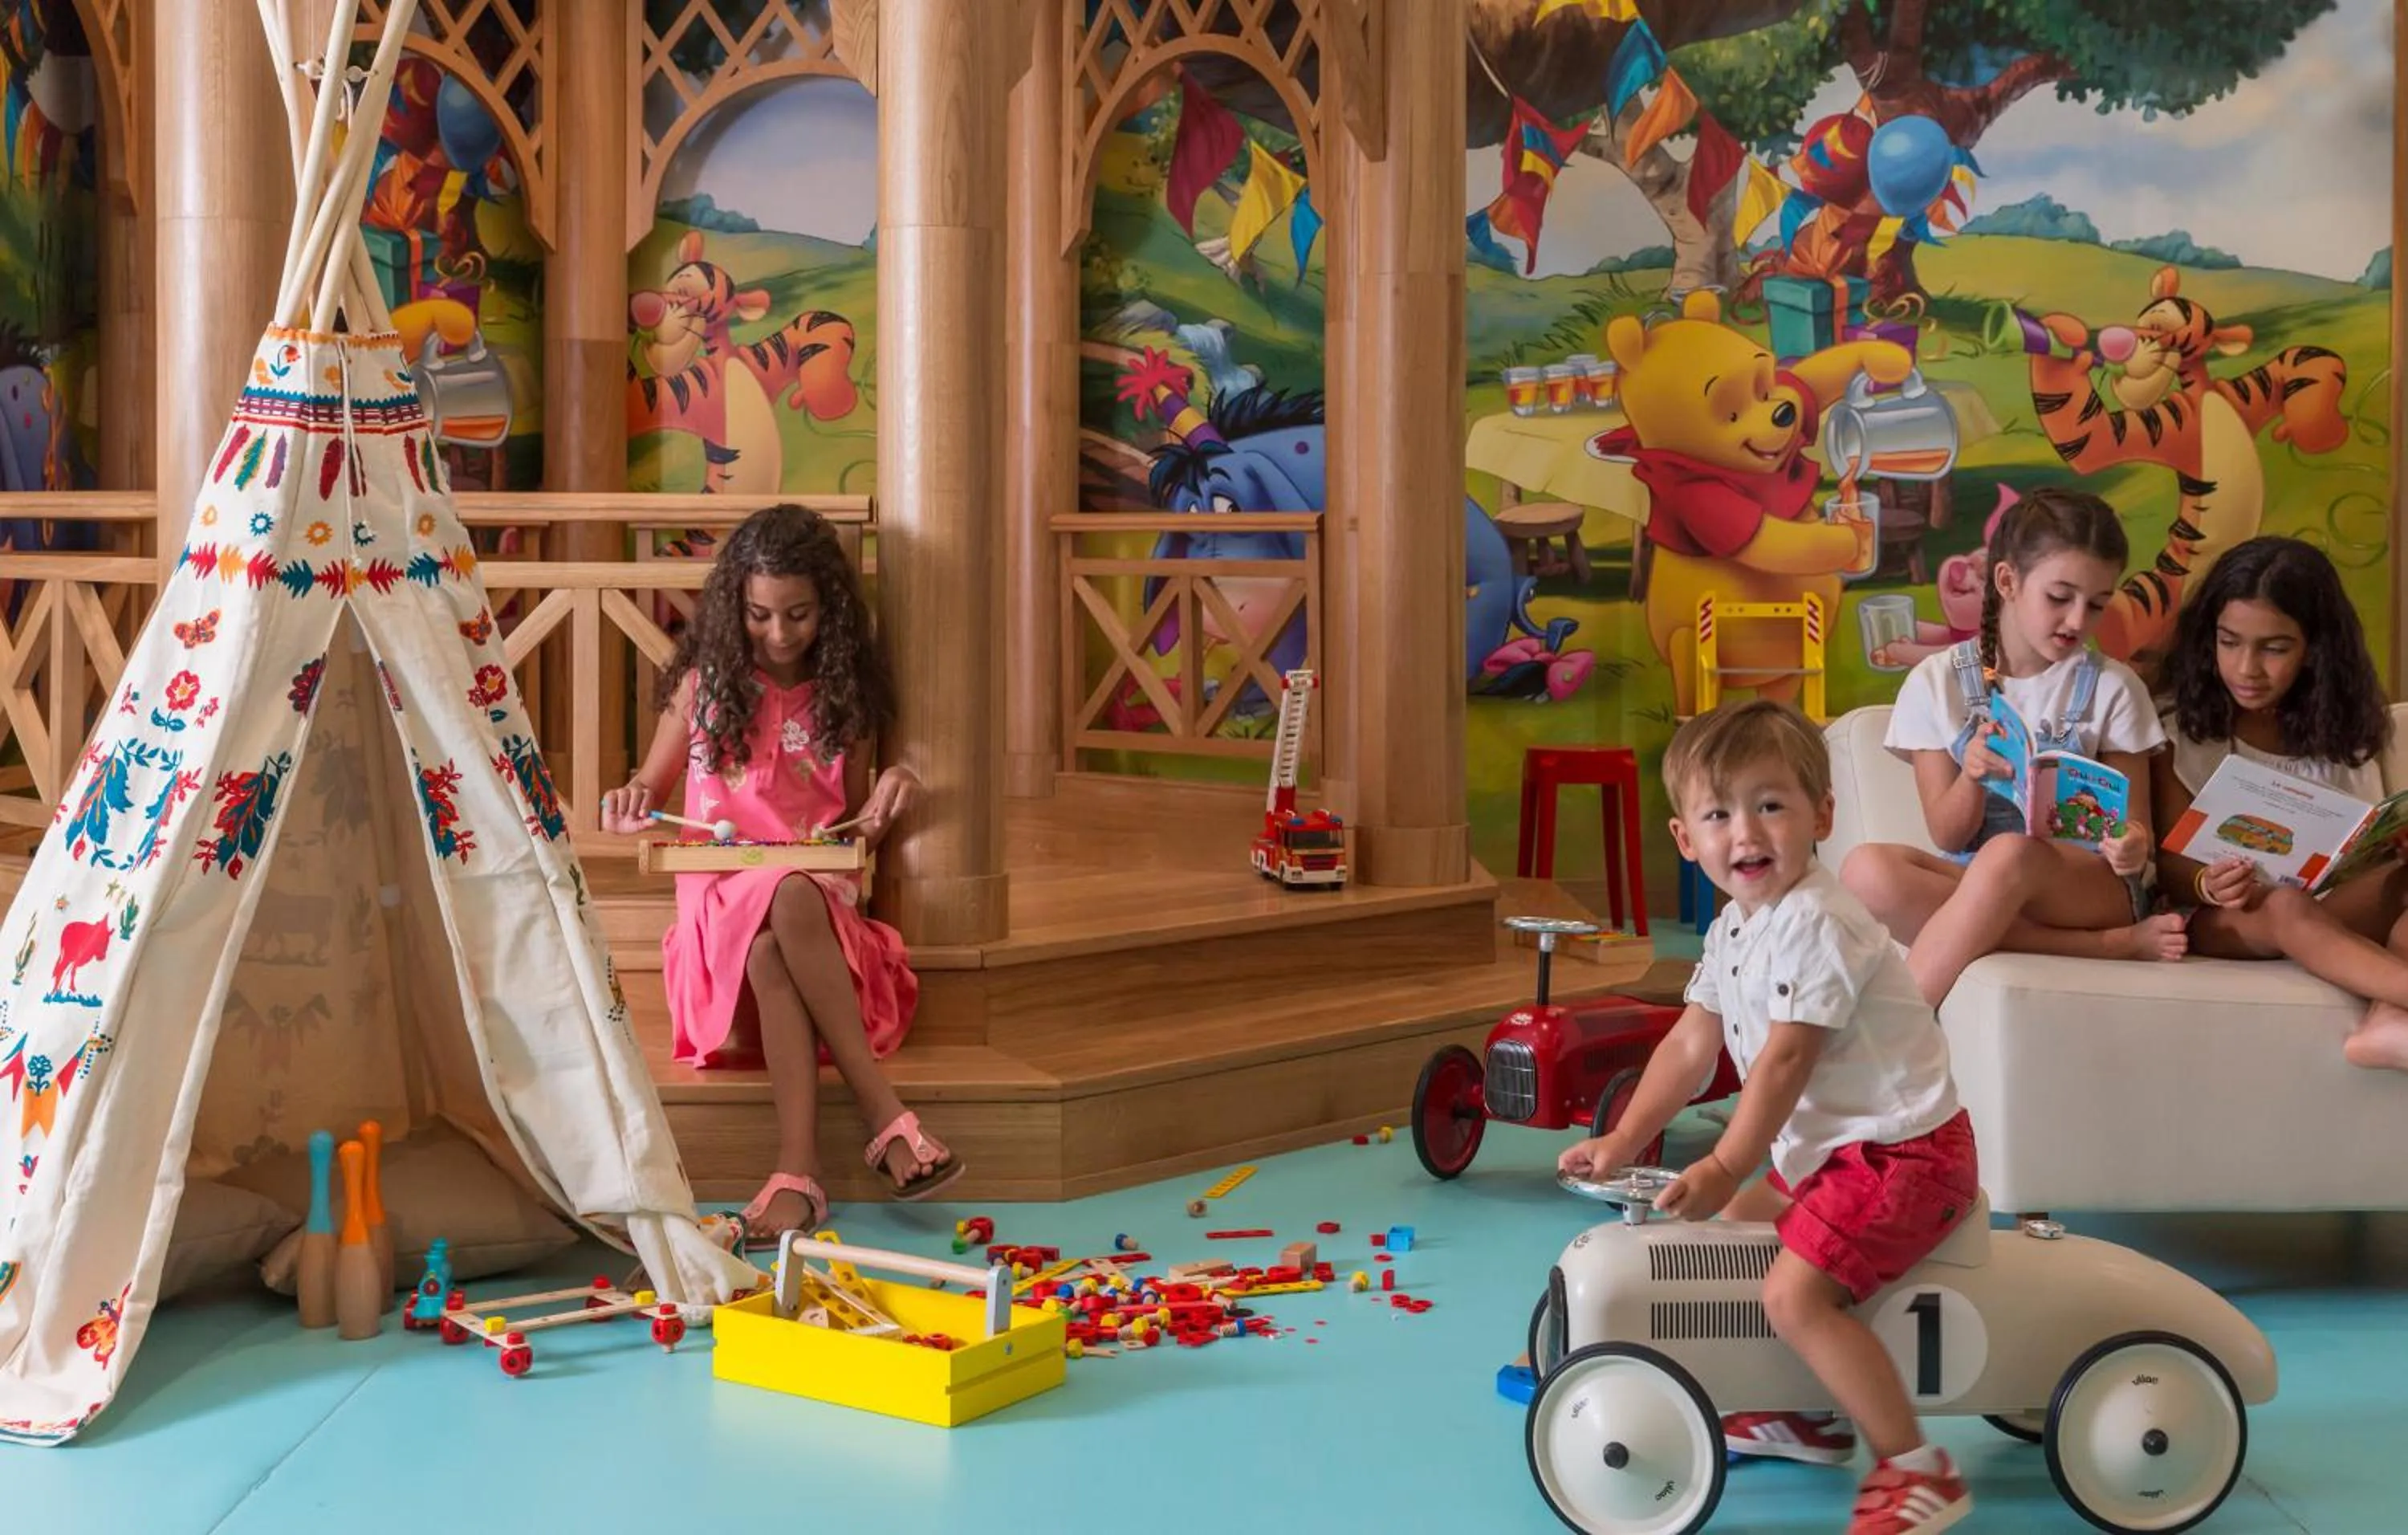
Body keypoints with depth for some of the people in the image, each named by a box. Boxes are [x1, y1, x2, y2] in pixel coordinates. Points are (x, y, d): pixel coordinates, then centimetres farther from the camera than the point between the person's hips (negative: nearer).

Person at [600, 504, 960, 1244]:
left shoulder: (844, 697, 11)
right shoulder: (702, 685, 9)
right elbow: (651, 788, 17)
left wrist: (884, 803, -8)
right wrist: (633, 798, -8)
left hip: (819, 889, 0)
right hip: (723, 892, 0)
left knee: (792, 904, -40)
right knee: (771, 939, -40)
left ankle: (798, 1169, -47)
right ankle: (886, 1116, -42)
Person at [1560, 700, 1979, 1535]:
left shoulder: (1814, 924, -21)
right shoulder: (1735, 928, 9)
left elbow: (1784, 1061, -25)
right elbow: (1692, 1043, 13)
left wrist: (1724, 1169, -26)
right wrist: (1623, 1140, 9)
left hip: (1901, 1151, -10)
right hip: (1825, 1148, 10)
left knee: (1796, 1293, -23)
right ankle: (1805, 1417, 32)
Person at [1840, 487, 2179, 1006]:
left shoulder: (2111, 688, 4)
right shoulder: (1936, 683, 5)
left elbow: (2134, 825, 3)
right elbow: (1948, 836, 2)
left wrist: (2131, 848, -23)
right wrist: (1972, 777, -21)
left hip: (2092, 885, -2)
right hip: (1968, 881, 2)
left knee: (2010, 854, -37)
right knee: (1866, 870, -32)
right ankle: (2110, 946, -29)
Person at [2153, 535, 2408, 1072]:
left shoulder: (2342, 735, 11)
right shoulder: (2184, 732, 1)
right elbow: (2170, 864, -3)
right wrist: (2208, 885, -27)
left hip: (2340, 911, 4)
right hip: (2224, 920, -3)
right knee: (2287, 907, -37)